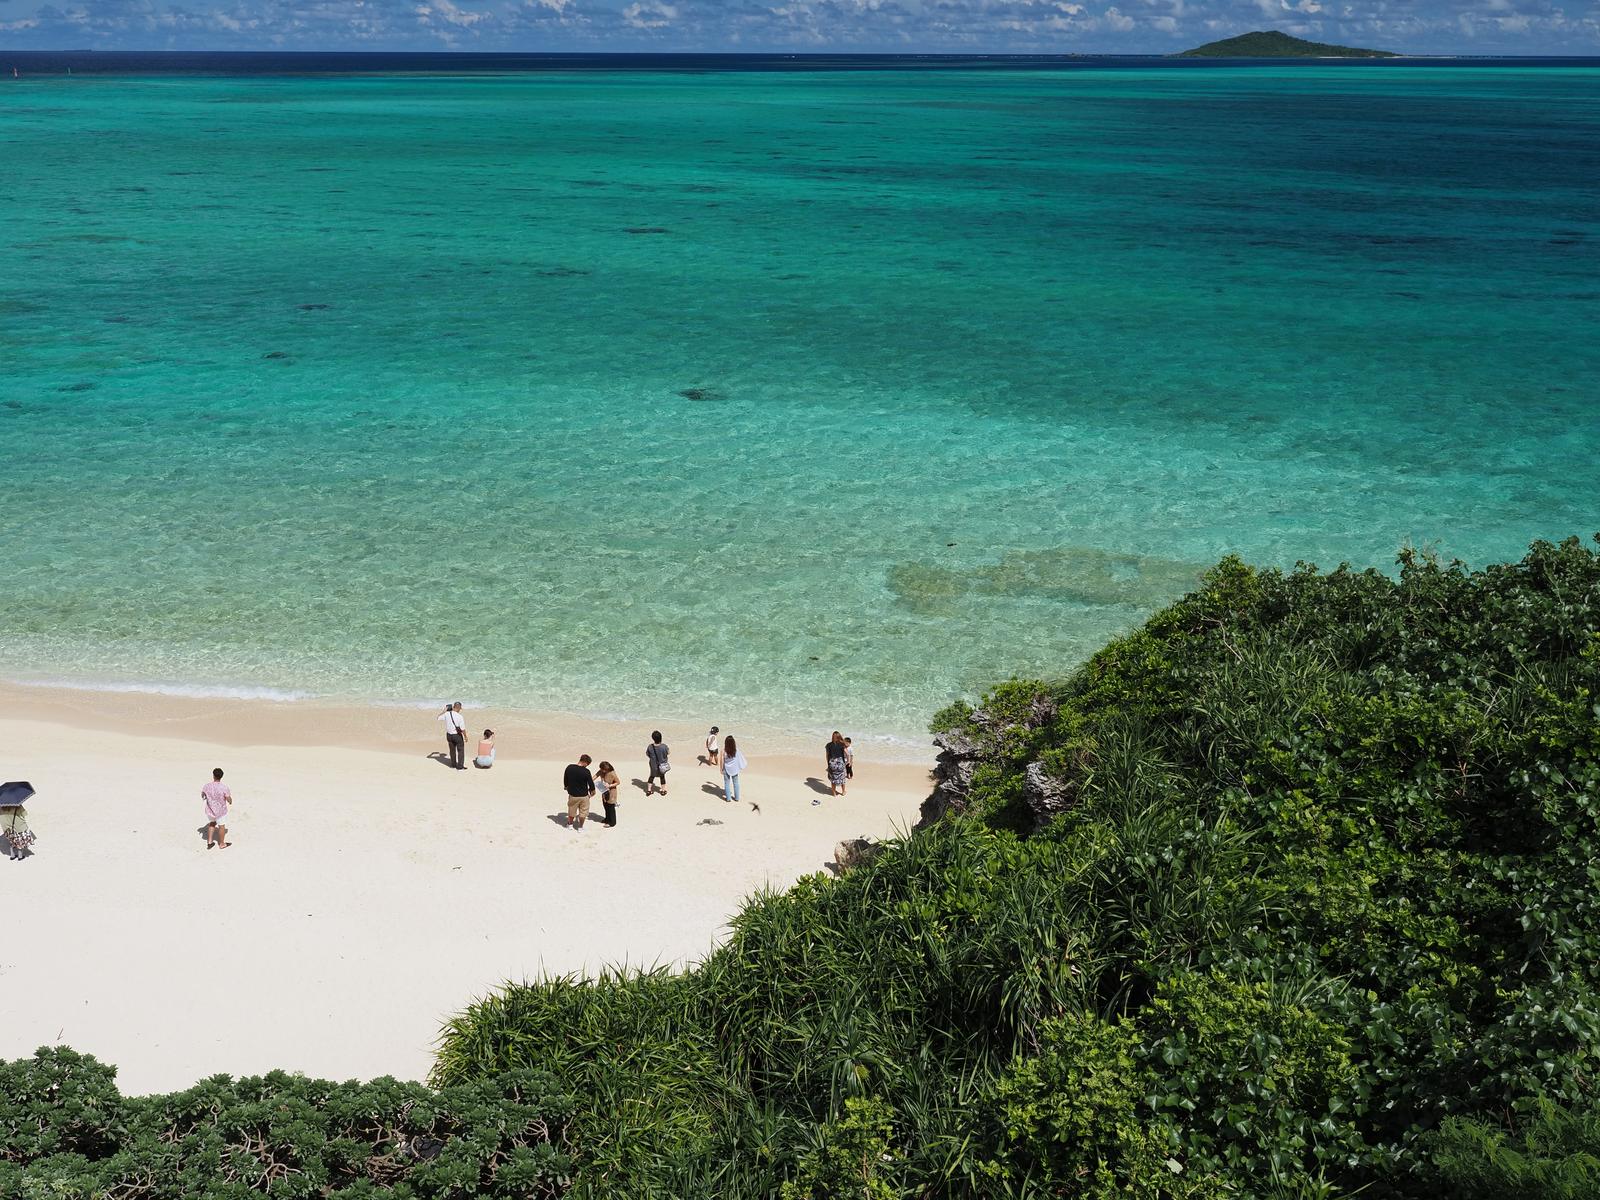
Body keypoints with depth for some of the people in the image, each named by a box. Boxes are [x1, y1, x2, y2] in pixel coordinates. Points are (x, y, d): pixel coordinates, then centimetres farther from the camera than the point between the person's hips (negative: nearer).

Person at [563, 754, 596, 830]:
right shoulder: (586, 771, -21)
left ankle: (570, 824, 43)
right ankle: (580, 827, 30)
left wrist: (567, 787, 23)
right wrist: (592, 791, 8)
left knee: (571, 811, 25)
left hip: (572, 794, 3)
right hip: (583, 795, -3)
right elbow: (591, 784, -12)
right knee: (583, 812, 19)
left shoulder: (569, 768, -10)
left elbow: (565, 781, 3)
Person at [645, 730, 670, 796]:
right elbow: (667, 753, -9)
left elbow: (647, 754, -7)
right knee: (662, 776, 21)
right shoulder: (664, 746, -26)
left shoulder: (650, 747, -22)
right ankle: (663, 790, 34)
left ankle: (649, 790, 31)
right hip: (662, 765, -1)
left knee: (652, 776, 24)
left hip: (653, 765, 1)